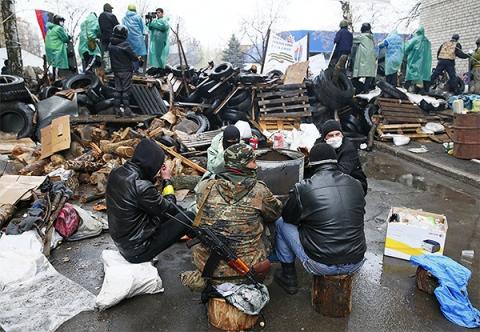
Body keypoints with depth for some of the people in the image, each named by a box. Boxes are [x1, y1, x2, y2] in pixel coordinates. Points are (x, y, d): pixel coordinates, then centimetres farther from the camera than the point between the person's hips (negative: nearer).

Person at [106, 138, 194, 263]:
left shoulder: (116, 173, -7)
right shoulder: (142, 187, -32)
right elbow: (169, 209, -15)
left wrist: (154, 176, 1)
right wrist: (167, 180, -4)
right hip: (137, 250, -8)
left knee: (176, 210, 17)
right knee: (190, 217, 0)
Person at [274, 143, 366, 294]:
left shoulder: (302, 189, -14)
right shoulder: (356, 185, -2)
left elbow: (288, 218, 2)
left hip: (321, 266, -4)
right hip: (355, 265, 5)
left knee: (281, 223, 14)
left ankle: (288, 279, 25)